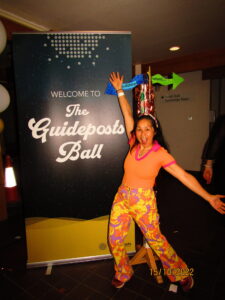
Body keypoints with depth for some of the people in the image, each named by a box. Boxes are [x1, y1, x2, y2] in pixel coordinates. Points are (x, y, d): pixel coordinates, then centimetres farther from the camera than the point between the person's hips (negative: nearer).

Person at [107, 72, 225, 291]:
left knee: (156, 241, 9)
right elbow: (127, 115, 1)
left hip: (144, 202, -4)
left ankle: (181, 273, 38)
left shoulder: (161, 154, -12)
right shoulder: (133, 146, -3)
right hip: (122, 197, 4)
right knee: (114, 240, 9)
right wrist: (119, 90, 5)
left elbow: (185, 176, -14)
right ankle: (123, 273, 38)